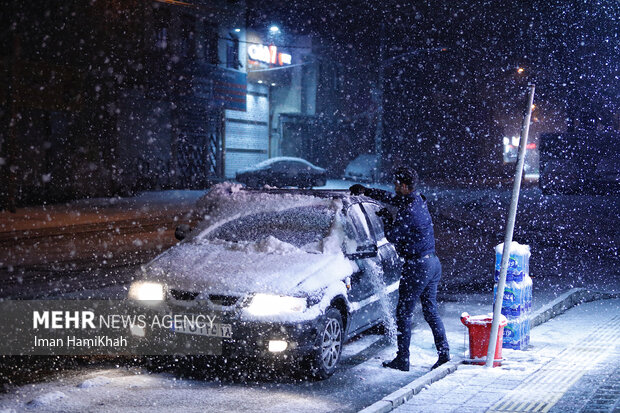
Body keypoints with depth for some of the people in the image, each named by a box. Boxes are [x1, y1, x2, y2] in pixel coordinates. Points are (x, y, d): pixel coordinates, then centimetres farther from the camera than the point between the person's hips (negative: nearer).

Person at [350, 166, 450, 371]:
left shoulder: (407, 211, -21)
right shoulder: (418, 199, 8)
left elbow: (392, 236, -11)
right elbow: (392, 198, 24)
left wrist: (385, 224, 9)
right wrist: (366, 191, 28)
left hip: (416, 266, -9)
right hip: (433, 262, 9)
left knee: (404, 312, 1)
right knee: (430, 310, 15)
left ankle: (402, 360, 6)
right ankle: (444, 353, 12)